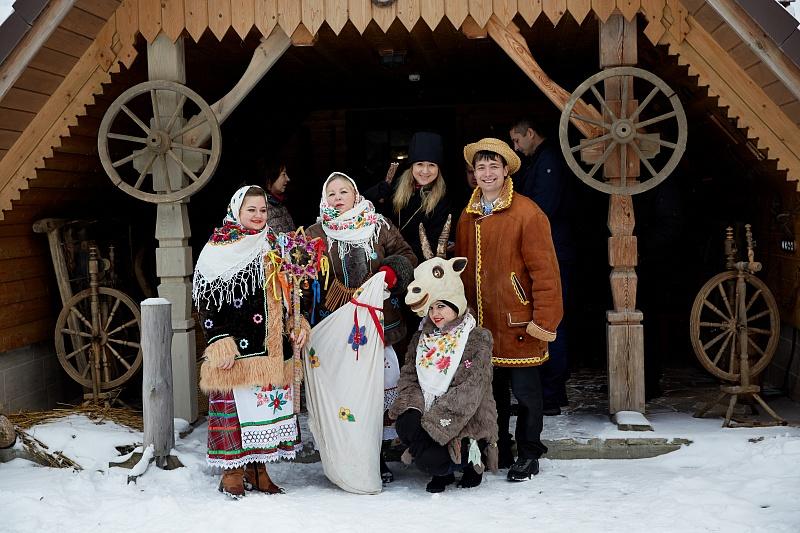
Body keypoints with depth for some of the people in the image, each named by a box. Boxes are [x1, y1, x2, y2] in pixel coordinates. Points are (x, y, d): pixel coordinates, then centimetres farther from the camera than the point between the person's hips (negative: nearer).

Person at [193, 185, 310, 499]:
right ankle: (232, 472, 7)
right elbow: (206, 302, -8)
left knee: (270, 404, 8)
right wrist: (219, 342, -16)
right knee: (234, 403, -5)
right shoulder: (218, 251, -4)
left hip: (271, 349, 6)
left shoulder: (273, 247, 16)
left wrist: (299, 323, 9)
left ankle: (258, 468, 19)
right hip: (236, 350, -6)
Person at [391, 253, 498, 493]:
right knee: (405, 425, -28)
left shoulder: (477, 339, -5)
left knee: (430, 460, -27)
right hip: (427, 415, 5)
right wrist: (413, 408, -15)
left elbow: (470, 391, -13)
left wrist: (433, 419, -19)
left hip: (466, 423, -5)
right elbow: (409, 378, 7)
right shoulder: (421, 339, 13)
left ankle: (471, 458, 8)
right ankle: (442, 471, 0)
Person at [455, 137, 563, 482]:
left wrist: (545, 320, -16)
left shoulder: (527, 214, -10)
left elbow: (544, 269, -13)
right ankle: (498, 451, 29)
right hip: (482, 323, 6)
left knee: (524, 389, 5)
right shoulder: (468, 217, 9)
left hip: (518, 322, -5)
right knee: (491, 388, 15)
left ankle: (528, 456, 19)